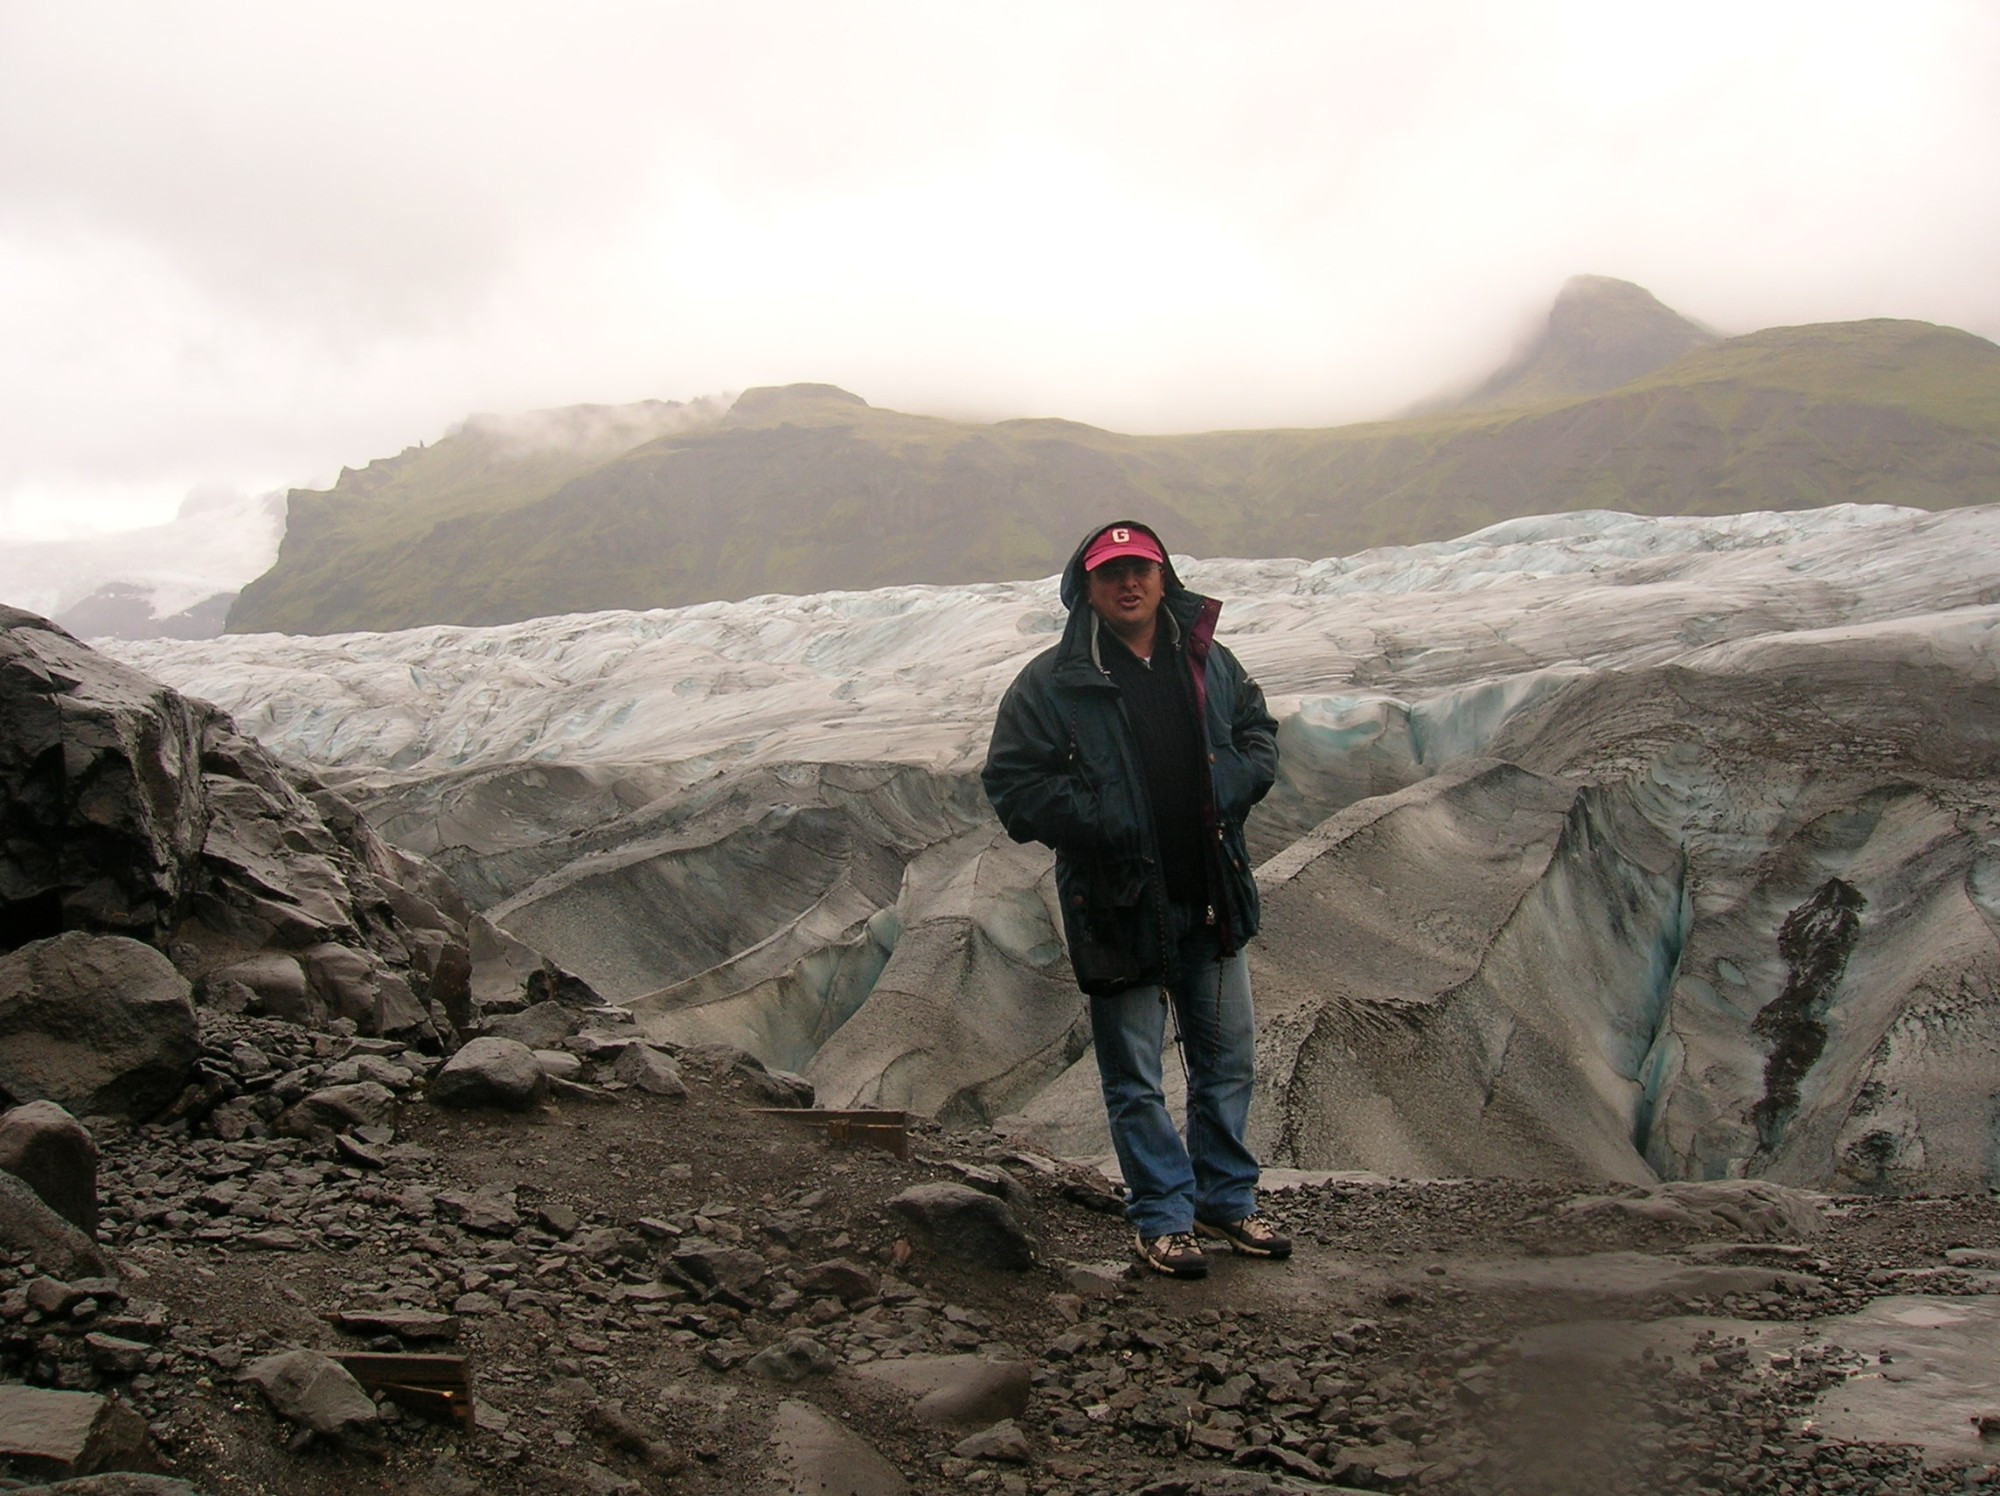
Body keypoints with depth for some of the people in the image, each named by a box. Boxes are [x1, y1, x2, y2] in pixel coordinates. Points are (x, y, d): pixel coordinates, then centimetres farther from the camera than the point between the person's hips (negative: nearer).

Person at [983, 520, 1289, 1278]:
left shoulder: (1208, 663, 6)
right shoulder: (1050, 683, -8)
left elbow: (1258, 730, 18)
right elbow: (1011, 785, -9)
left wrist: (1235, 782, -4)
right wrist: (1099, 821, -19)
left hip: (1212, 900, 4)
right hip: (1117, 903, -4)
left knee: (1227, 1059, 15)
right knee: (1135, 1079, 6)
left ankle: (1226, 1199, 32)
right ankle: (1162, 1216, 21)